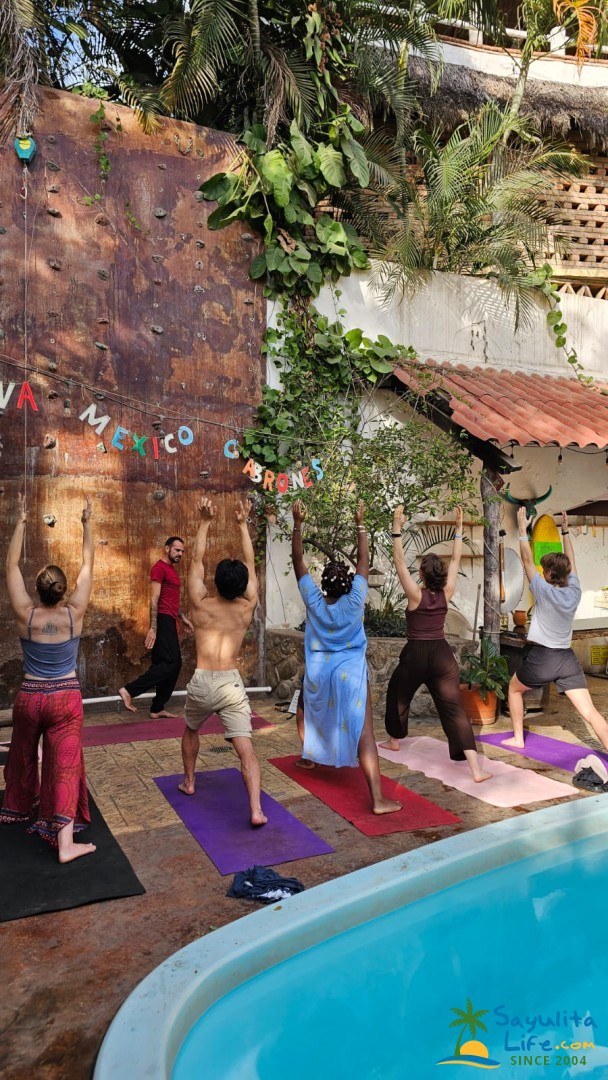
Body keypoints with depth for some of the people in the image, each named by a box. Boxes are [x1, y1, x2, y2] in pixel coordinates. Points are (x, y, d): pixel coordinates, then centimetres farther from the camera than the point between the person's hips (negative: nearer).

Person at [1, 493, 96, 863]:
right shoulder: (75, 614, -12)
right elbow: (88, 564, -5)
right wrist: (87, 522, 1)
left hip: (30, 696, 2)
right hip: (66, 697, -2)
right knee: (65, 764, -1)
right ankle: (65, 842, -6)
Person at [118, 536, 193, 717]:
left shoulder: (171, 569, 19)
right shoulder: (159, 568, -11)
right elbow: (154, 600, -17)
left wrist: (183, 618, 25)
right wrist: (153, 628, -22)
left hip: (170, 622, 10)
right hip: (163, 621, -10)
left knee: (175, 665, 9)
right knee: (169, 663, -15)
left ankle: (157, 709, 14)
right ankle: (129, 690, -13)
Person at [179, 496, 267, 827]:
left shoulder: (201, 605, -1)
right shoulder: (246, 608, 2)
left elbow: (197, 561, 7)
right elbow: (250, 564, 11)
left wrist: (205, 522, 8)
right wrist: (243, 525, 16)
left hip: (202, 682, 1)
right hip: (231, 684, -1)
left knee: (191, 731, 30)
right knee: (246, 749, -4)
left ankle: (188, 782, 44)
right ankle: (256, 810, -16)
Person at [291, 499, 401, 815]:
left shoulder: (314, 601, -8)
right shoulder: (354, 601, -10)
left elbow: (298, 560, -3)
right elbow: (364, 560, -1)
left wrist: (297, 524, -2)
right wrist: (360, 524, 4)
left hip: (318, 674, 3)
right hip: (351, 675, -2)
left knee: (306, 710, 34)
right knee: (364, 734, -8)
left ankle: (308, 757, 48)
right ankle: (378, 799, -13)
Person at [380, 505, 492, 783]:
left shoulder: (416, 594, -10)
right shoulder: (446, 594, -1)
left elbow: (399, 561, -14)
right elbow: (455, 560, 8)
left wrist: (397, 528, -17)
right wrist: (459, 528, 9)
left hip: (415, 656, -2)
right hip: (443, 656, 3)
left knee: (397, 696, 25)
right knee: (454, 709, -4)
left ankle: (394, 741, 44)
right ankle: (476, 769, -14)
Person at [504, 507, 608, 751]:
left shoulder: (543, 590, -13)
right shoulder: (574, 591, 0)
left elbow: (527, 560, -7)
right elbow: (570, 561, 14)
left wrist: (522, 529, -1)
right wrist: (565, 531, 22)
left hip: (541, 658, -3)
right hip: (567, 658, 4)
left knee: (514, 689, 24)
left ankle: (518, 738, 26)